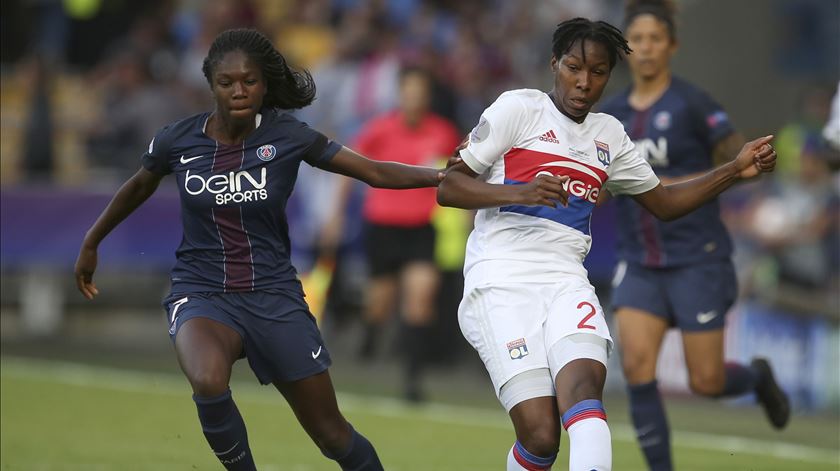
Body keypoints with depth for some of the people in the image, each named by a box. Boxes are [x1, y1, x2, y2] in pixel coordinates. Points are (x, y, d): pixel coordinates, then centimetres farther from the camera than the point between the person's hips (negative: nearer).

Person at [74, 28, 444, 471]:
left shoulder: (287, 137, -9)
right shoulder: (177, 140, -7)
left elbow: (376, 172, -8)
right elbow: (137, 188, 14)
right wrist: (90, 244, 26)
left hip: (274, 297, 1)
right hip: (202, 296, -1)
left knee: (332, 435, 4)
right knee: (209, 382, -35)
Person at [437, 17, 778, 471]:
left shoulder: (609, 135, 19)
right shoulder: (519, 108, 3)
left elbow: (662, 202, 29)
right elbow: (448, 188, -1)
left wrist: (735, 170, 17)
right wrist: (519, 193, -17)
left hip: (565, 281, 4)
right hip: (502, 281, -4)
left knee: (583, 387, -29)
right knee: (540, 434, -18)